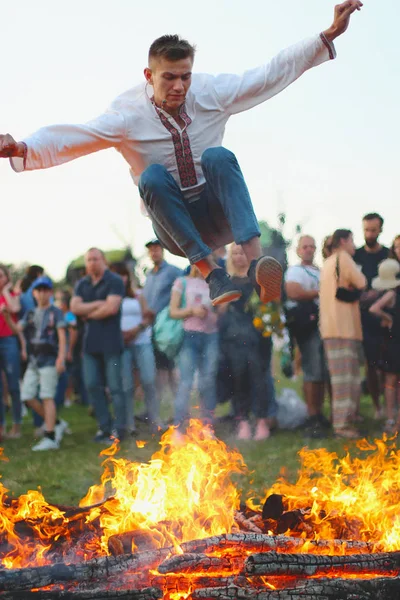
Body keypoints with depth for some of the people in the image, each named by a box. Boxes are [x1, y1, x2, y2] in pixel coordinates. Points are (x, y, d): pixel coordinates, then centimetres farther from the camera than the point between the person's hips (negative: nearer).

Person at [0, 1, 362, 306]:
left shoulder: (210, 94, -6)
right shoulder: (129, 115, -13)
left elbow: (273, 74, -6)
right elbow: (72, 138, -25)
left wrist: (330, 34, -11)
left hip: (220, 216, 1)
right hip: (176, 229, -1)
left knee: (218, 156, -29)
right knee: (153, 175, -30)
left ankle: (256, 262, -44)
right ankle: (210, 273, -35)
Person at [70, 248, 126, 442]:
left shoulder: (114, 281, -4)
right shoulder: (82, 284, 14)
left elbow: (111, 308, -16)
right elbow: (75, 307, 0)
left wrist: (89, 314, -4)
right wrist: (98, 304, -10)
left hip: (110, 342, -6)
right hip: (90, 342, 6)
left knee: (115, 386, -4)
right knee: (92, 386, 5)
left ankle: (119, 428, 1)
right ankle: (104, 426, 13)